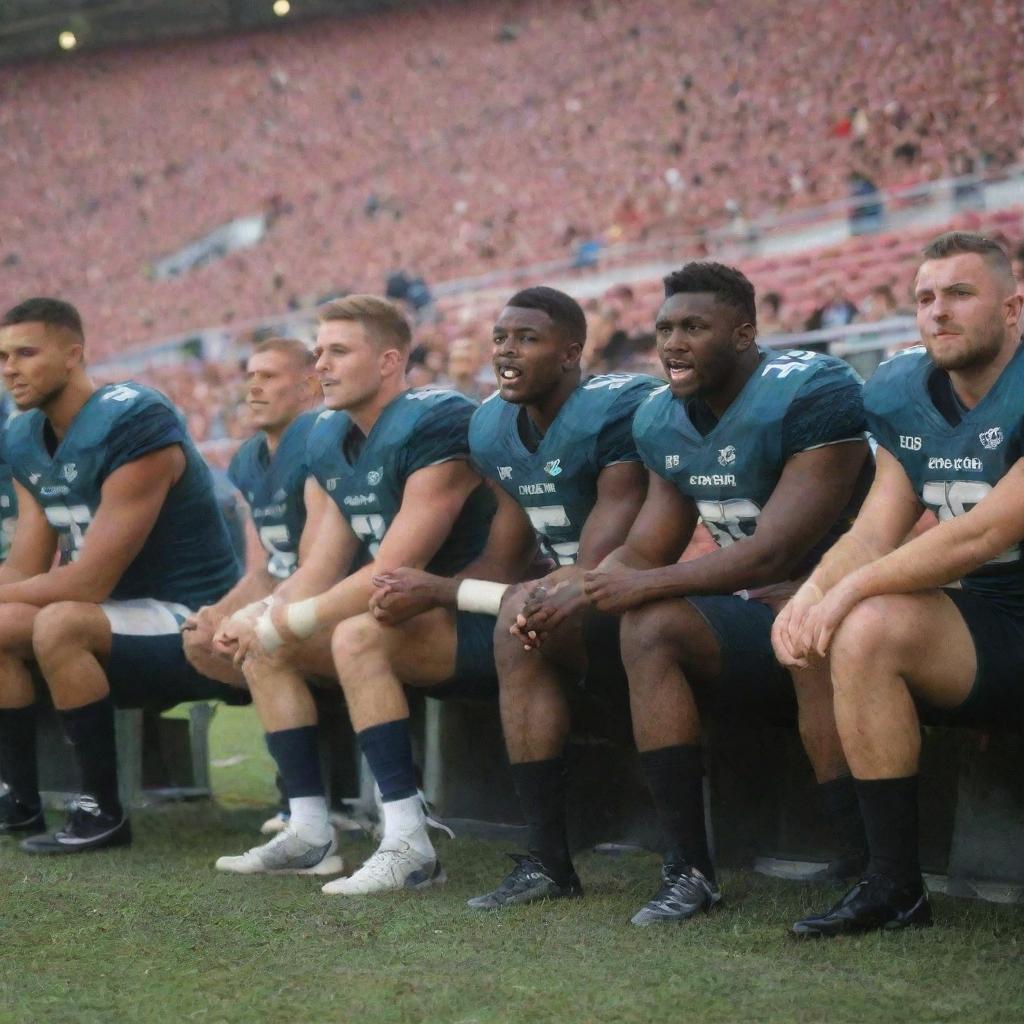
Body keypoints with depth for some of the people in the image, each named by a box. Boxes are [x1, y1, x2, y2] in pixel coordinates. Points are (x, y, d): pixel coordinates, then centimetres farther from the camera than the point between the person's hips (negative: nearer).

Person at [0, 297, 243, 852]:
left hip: (195, 626, -9)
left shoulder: (133, 426, -22)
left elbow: (91, 581, -24)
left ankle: (103, 811, -22)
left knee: (59, 624, -31)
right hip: (125, 623, 9)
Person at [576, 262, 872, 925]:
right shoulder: (665, 423, 5)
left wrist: (646, 586, -19)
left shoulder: (812, 395, -20)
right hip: (760, 611, 7)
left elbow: (773, 553, -24)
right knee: (649, 626, -16)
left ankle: (868, 870, -34)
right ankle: (690, 871, -18)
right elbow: (641, 555, 10)